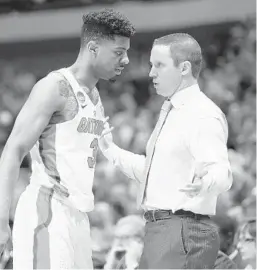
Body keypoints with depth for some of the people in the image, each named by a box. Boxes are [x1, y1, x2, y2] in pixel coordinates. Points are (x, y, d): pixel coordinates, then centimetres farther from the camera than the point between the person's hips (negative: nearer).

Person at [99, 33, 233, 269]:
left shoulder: (203, 115, -12)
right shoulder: (170, 112, 20)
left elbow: (222, 174, -26)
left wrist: (203, 181, -48)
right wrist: (111, 150, 24)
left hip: (183, 232, -10)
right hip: (160, 231, 10)